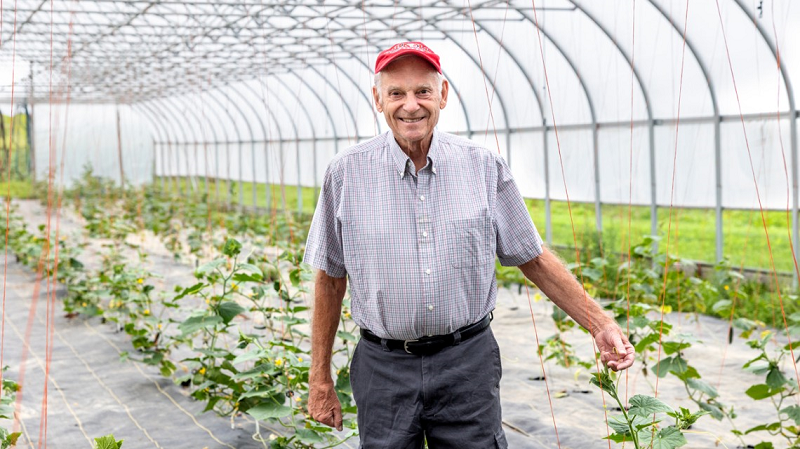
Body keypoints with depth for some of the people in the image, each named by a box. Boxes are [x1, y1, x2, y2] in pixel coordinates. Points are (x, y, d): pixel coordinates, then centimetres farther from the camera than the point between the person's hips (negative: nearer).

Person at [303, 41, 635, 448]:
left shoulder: (484, 167, 0)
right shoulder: (346, 173, -2)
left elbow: (533, 259, 7)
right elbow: (330, 279, 4)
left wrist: (599, 324, 3)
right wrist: (320, 379, 5)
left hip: (468, 362, 0)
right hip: (385, 368, 0)